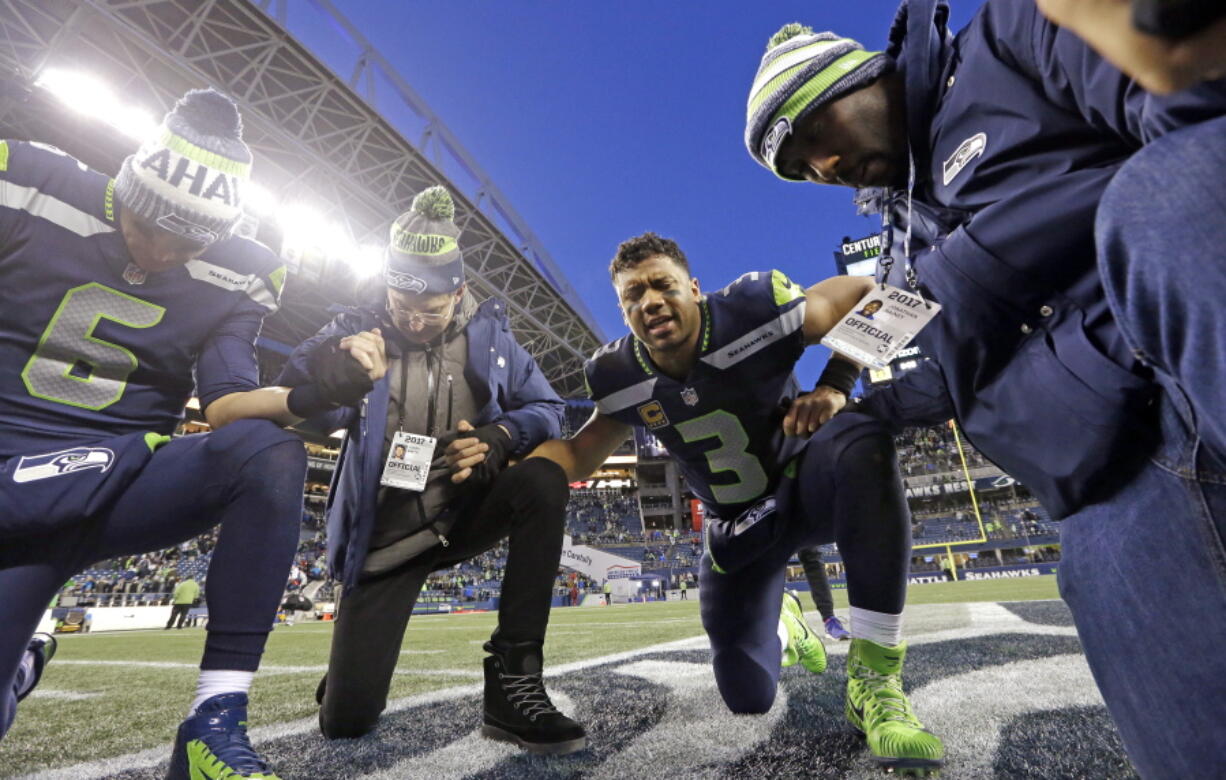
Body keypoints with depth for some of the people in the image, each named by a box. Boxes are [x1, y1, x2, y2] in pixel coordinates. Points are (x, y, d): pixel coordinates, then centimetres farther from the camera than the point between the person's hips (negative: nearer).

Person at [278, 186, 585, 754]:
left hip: (466, 512, 1)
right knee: (345, 720, -4)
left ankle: (513, 678, -21)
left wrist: (501, 438, -25)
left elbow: (545, 408, -5)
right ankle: (358, 659, 36)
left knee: (545, 482, -32)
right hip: (386, 535, 0)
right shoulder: (361, 330, -5)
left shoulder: (487, 331, -4)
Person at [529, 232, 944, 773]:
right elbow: (580, 456, -3)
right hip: (738, 525, 3)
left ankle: (874, 679, -28)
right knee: (748, 696, 3)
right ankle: (779, 621, 41)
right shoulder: (620, 378, -14)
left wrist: (834, 387, -26)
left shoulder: (754, 311, -24)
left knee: (863, 446, -38)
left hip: (804, 482, -2)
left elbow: (870, 297, -11)